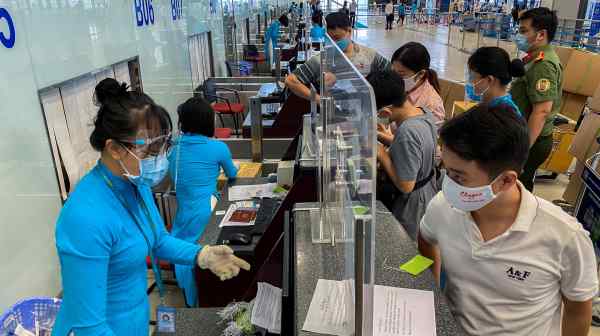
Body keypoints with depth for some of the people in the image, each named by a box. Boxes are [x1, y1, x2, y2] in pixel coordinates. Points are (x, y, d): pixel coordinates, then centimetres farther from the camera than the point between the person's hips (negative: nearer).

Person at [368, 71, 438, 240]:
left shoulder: (407, 133, -34)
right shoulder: (425, 112, -7)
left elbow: (405, 186, -27)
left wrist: (383, 155, -19)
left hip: (411, 208, -8)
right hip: (428, 194, 9)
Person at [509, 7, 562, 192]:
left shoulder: (543, 64, -22)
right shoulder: (539, 57, 10)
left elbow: (542, 110, -28)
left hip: (533, 141, -9)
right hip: (528, 137, 9)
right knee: (520, 185, 20)